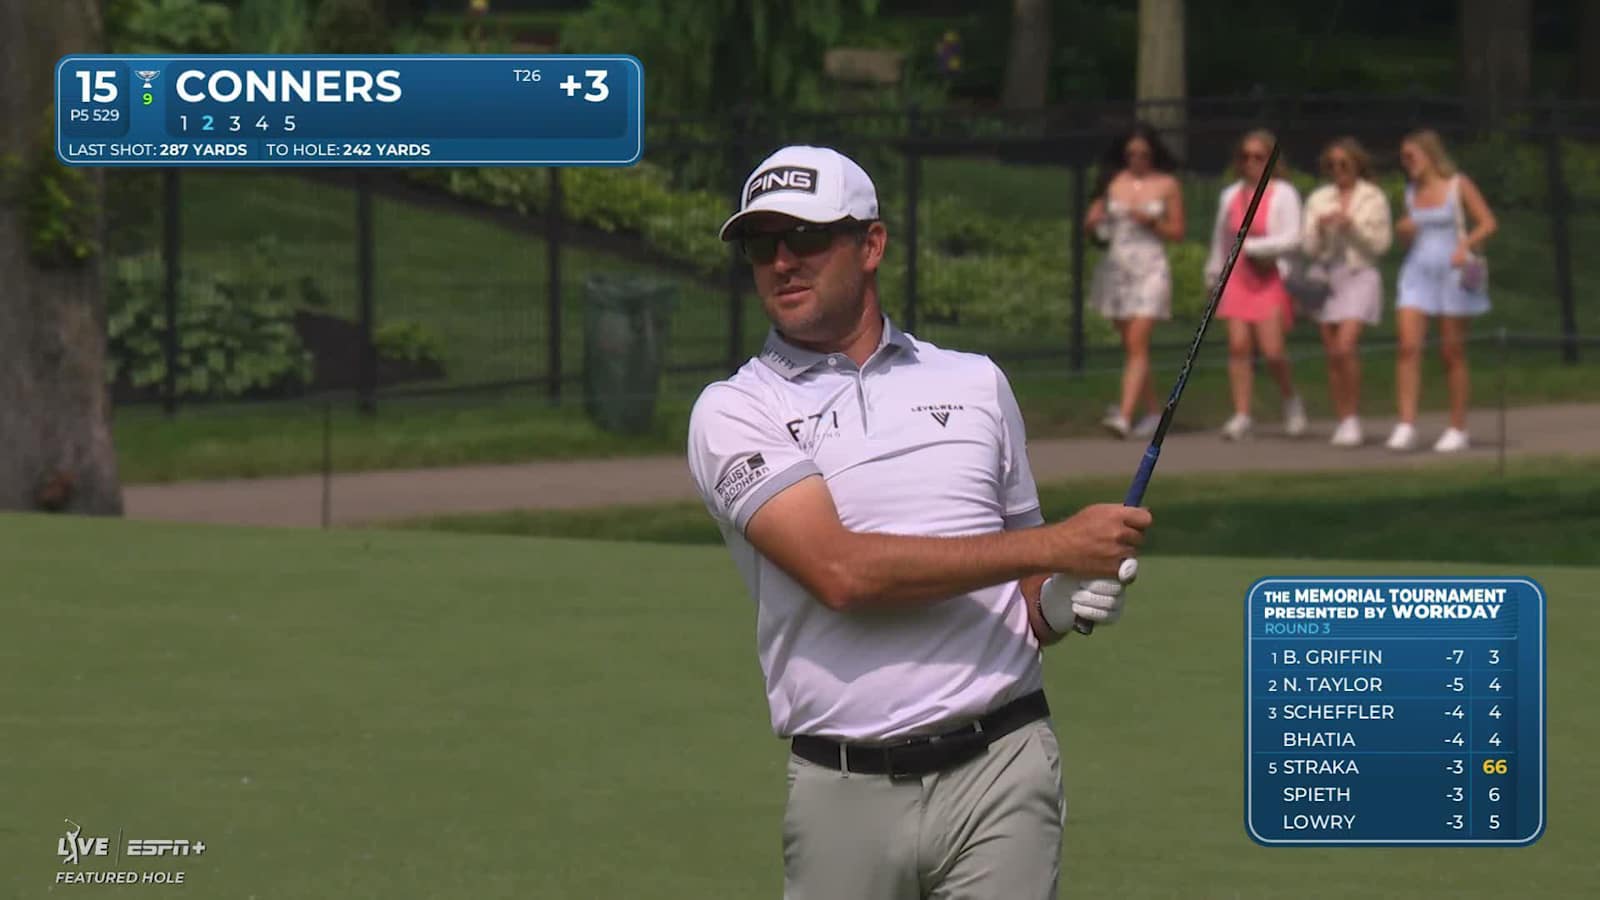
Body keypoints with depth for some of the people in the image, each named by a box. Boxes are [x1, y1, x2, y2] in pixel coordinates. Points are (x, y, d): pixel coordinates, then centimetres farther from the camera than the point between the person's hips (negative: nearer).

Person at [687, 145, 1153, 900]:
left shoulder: (976, 385, 16)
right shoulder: (733, 413, 3)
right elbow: (842, 571, -13)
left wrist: (1059, 604, -2)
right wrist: (1053, 544, -13)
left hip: (1001, 775, 1)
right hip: (844, 792, -1)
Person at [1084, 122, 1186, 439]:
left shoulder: (1167, 185, 1)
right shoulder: (1113, 182, 8)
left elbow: (1177, 232, 4)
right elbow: (1091, 223, 11)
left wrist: (1151, 222, -13)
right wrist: (1093, 220, -12)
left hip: (1149, 268, -4)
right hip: (1116, 266, 4)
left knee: (1137, 344, -14)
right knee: (1130, 345, 11)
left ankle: (1124, 415, -23)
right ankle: (1152, 411, 25)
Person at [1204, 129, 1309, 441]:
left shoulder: (1283, 194, -5)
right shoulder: (1231, 195, 11)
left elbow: (1292, 239, -13)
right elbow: (1221, 240, 21)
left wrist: (1252, 247, -16)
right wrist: (1213, 274, 25)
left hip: (1271, 278, -5)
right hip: (1238, 278, 5)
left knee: (1272, 351, -10)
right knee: (1238, 346, -7)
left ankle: (1291, 401, 18)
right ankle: (1241, 415, -4)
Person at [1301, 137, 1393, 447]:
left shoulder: (1373, 198, 2)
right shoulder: (1319, 199, 10)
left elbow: (1381, 243, -2)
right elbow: (1310, 248, 9)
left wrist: (1352, 226, -14)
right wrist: (1320, 227, -10)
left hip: (1359, 276, -4)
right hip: (1327, 278, 4)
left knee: (1345, 347, -19)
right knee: (1332, 355, 3)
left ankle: (1353, 419, -10)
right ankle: (1343, 423, 9)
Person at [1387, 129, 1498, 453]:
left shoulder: (1458, 186, -2)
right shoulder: (1411, 192, 12)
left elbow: (1488, 223, -5)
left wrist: (1466, 245, -21)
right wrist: (1403, 230, 0)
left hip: (1452, 275, -4)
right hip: (1417, 272, 4)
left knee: (1452, 353, 2)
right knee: (1408, 347, -12)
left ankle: (1458, 429, 11)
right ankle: (1406, 424, -15)